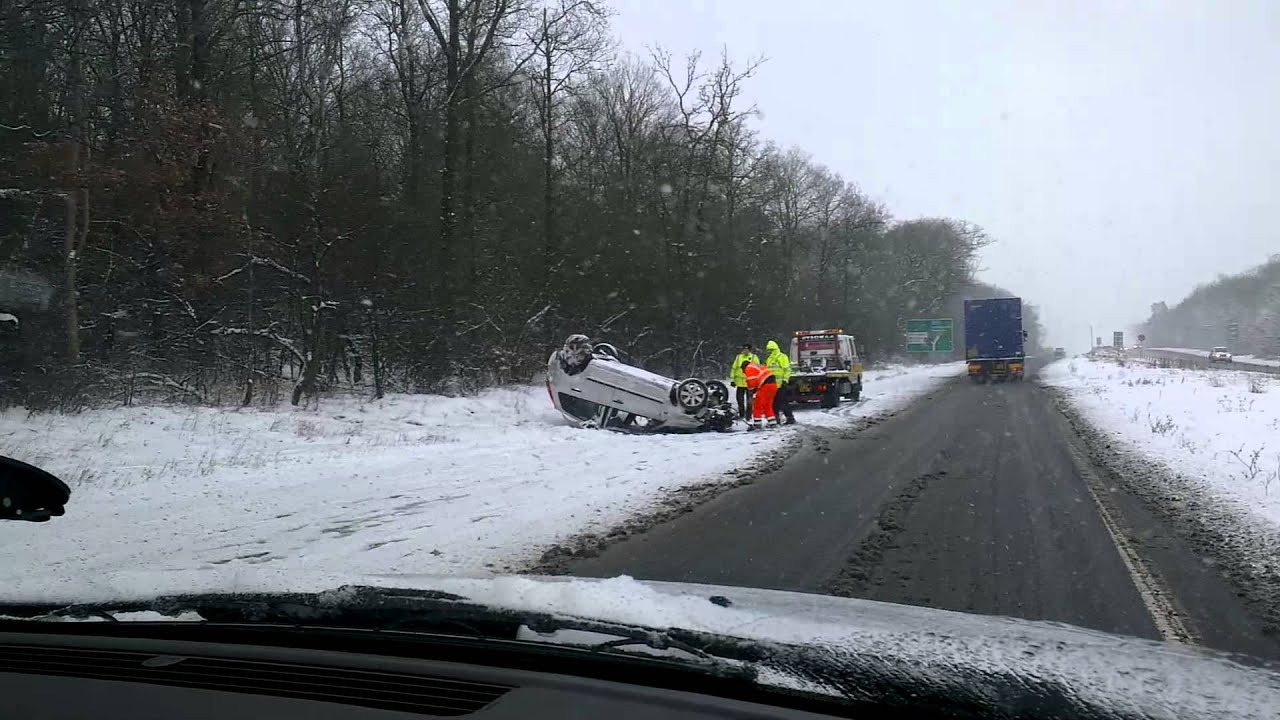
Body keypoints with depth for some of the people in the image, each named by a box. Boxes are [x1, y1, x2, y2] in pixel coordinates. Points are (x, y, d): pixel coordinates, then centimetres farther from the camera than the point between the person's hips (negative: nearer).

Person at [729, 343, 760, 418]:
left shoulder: (754, 357, -1)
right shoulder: (738, 357, 8)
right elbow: (734, 368, 12)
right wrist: (732, 379, 7)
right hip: (740, 383, 4)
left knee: (749, 401, -1)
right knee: (740, 400, 10)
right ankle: (741, 415, 22)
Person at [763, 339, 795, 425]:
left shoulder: (782, 357, -6)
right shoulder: (768, 359, 20)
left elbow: (787, 369, -12)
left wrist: (785, 380, -19)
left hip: (780, 385, -8)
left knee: (783, 402, -8)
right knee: (774, 403, 9)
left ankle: (790, 418, -3)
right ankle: (776, 418, 16)